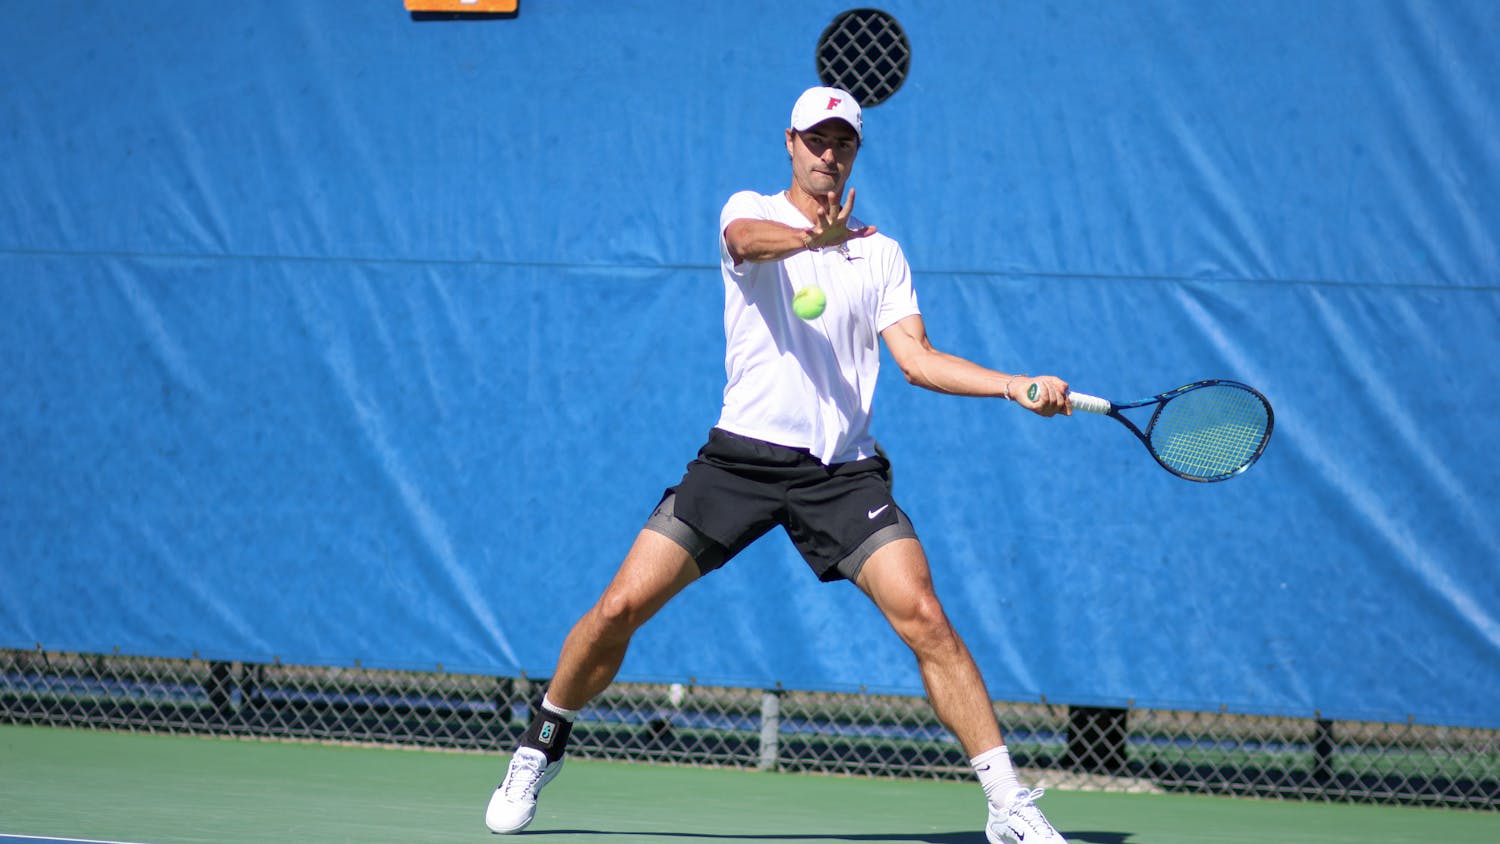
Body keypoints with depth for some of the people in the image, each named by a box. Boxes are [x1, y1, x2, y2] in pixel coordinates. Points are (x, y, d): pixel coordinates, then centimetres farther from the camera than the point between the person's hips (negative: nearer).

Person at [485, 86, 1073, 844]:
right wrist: (812, 238, -45)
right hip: (743, 453, -1)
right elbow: (748, 238, -22)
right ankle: (538, 753, 19)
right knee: (620, 607, -5)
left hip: (842, 468, 1)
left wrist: (1017, 386, -12)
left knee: (923, 617, -15)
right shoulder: (750, 211, 4)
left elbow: (917, 357, 3)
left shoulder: (879, 253, 12)